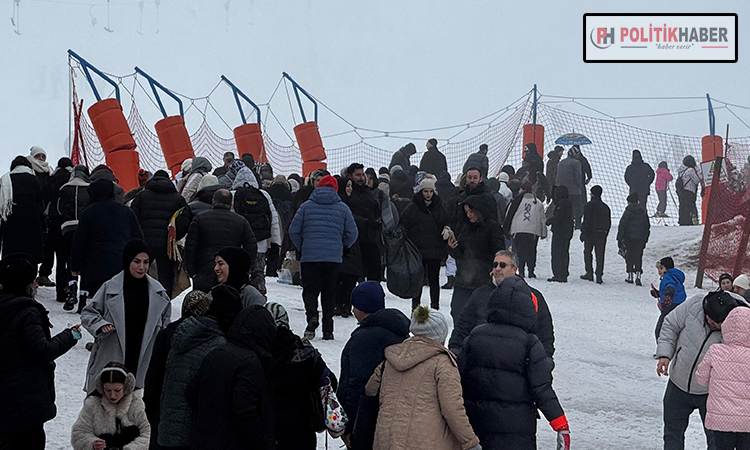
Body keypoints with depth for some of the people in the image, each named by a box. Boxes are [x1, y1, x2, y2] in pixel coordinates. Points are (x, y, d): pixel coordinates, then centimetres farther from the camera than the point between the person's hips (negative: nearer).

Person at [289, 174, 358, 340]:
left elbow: (293, 230, 2)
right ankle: (328, 330, 6)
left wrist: (301, 246, 19)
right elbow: (352, 233, 5)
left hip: (310, 256, -1)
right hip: (334, 257, 1)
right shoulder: (343, 208, 4)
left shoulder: (306, 206, 2)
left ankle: (312, 315, -26)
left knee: (310, 289, 3)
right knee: (329, 292, 9)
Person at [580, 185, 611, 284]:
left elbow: (586, 221, -12)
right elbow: (609, 223, 12)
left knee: (587, 252, 12)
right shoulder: (605, 207, 9)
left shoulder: (589, 206, -7)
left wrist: (583, 233, -7)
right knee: (600, 255, 4)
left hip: (590, 234, -4)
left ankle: (589, 273, 9)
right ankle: (599, 276, -1)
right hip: (602, 234, 4)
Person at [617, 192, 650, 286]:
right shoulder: (643, 211, 7)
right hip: (641, 238, 4)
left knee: (629, 257, 7)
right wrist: (645, 239, 22)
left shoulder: (628, 211, -9)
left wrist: (619, 239, -4)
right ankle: (638, 275, -12)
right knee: (638, 257, 3)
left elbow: (622, 226, -10)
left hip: (630, 238, -3)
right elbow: (647, 226, 14)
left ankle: (630, 276, 10)